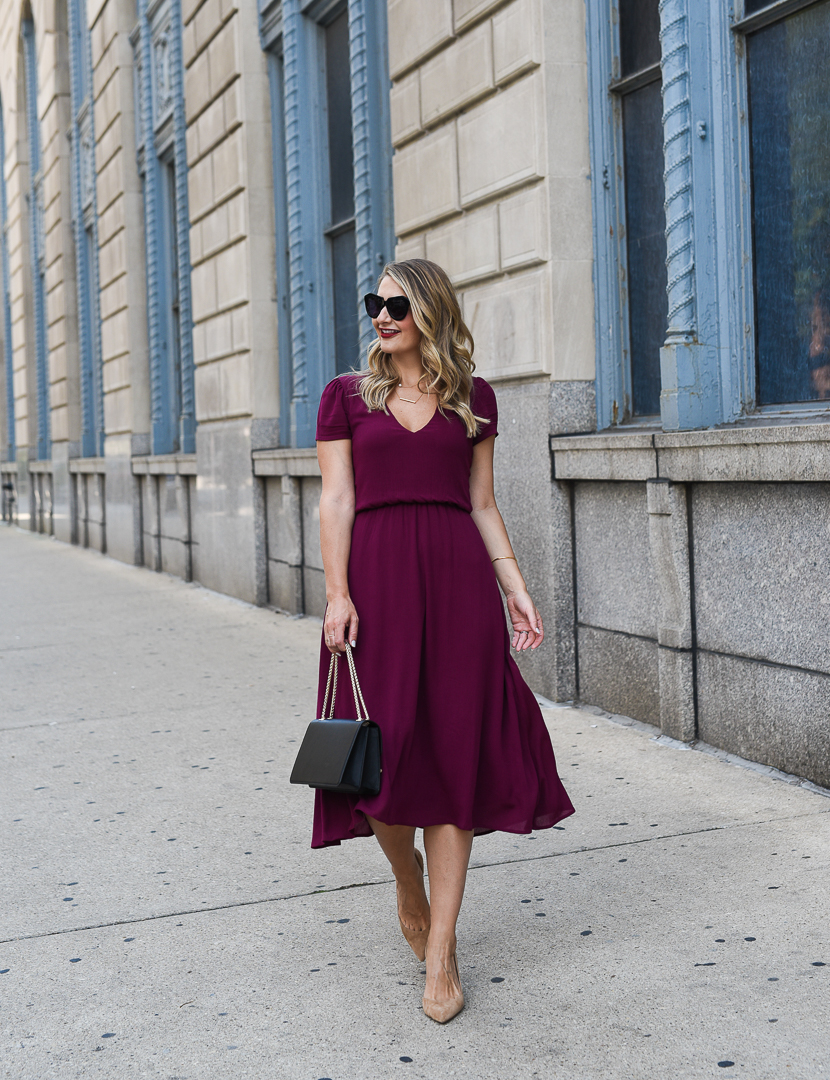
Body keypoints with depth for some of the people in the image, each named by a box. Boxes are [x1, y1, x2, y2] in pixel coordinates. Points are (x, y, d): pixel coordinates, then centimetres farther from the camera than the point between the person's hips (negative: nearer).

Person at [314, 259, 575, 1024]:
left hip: (458, 580, 1)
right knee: (388, 751, -2)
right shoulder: (347, 395, 8)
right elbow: (336, 502, 1)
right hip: (377, 579, -1)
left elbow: (482, 506, 12)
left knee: (456, 755, -2)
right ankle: (409, 890, 30)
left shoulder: (473, 398, 11)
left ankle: (440, 955, 5)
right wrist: (337, 594, -10)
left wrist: (516, 587, 3)